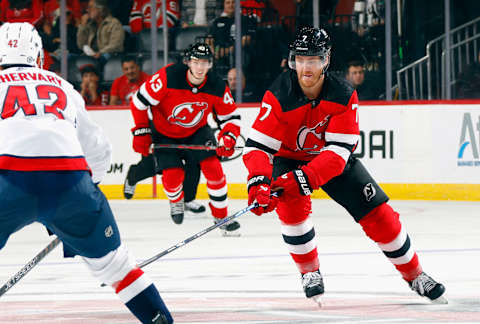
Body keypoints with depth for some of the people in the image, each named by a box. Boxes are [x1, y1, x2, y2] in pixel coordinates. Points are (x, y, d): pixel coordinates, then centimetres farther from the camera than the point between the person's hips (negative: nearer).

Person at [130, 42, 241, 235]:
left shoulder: (217, 87, -20)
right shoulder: (168, 77, -30)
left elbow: (230, 116, -7)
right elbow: (140, 101, -20)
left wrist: (228, 137, -27)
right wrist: (141, 132, -16)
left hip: (197, 131, 2)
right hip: (164, 133, -2)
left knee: (213, 167, -13)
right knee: (173, 174, -12)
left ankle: (221, 216, 2)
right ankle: (175, 201, 26)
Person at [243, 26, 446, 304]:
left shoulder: (344, 96, -25)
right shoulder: (279, 96, -28)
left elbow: (338, 152, -32)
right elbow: (257, 146, -30)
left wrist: (302, 178, -47)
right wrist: (258, 182, -50)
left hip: (335, 160, 1)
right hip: (289, 158, -1)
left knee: (378, 213, -5)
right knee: (293, 205, -30)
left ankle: (415, 275, 14)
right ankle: (310, 272, -7)